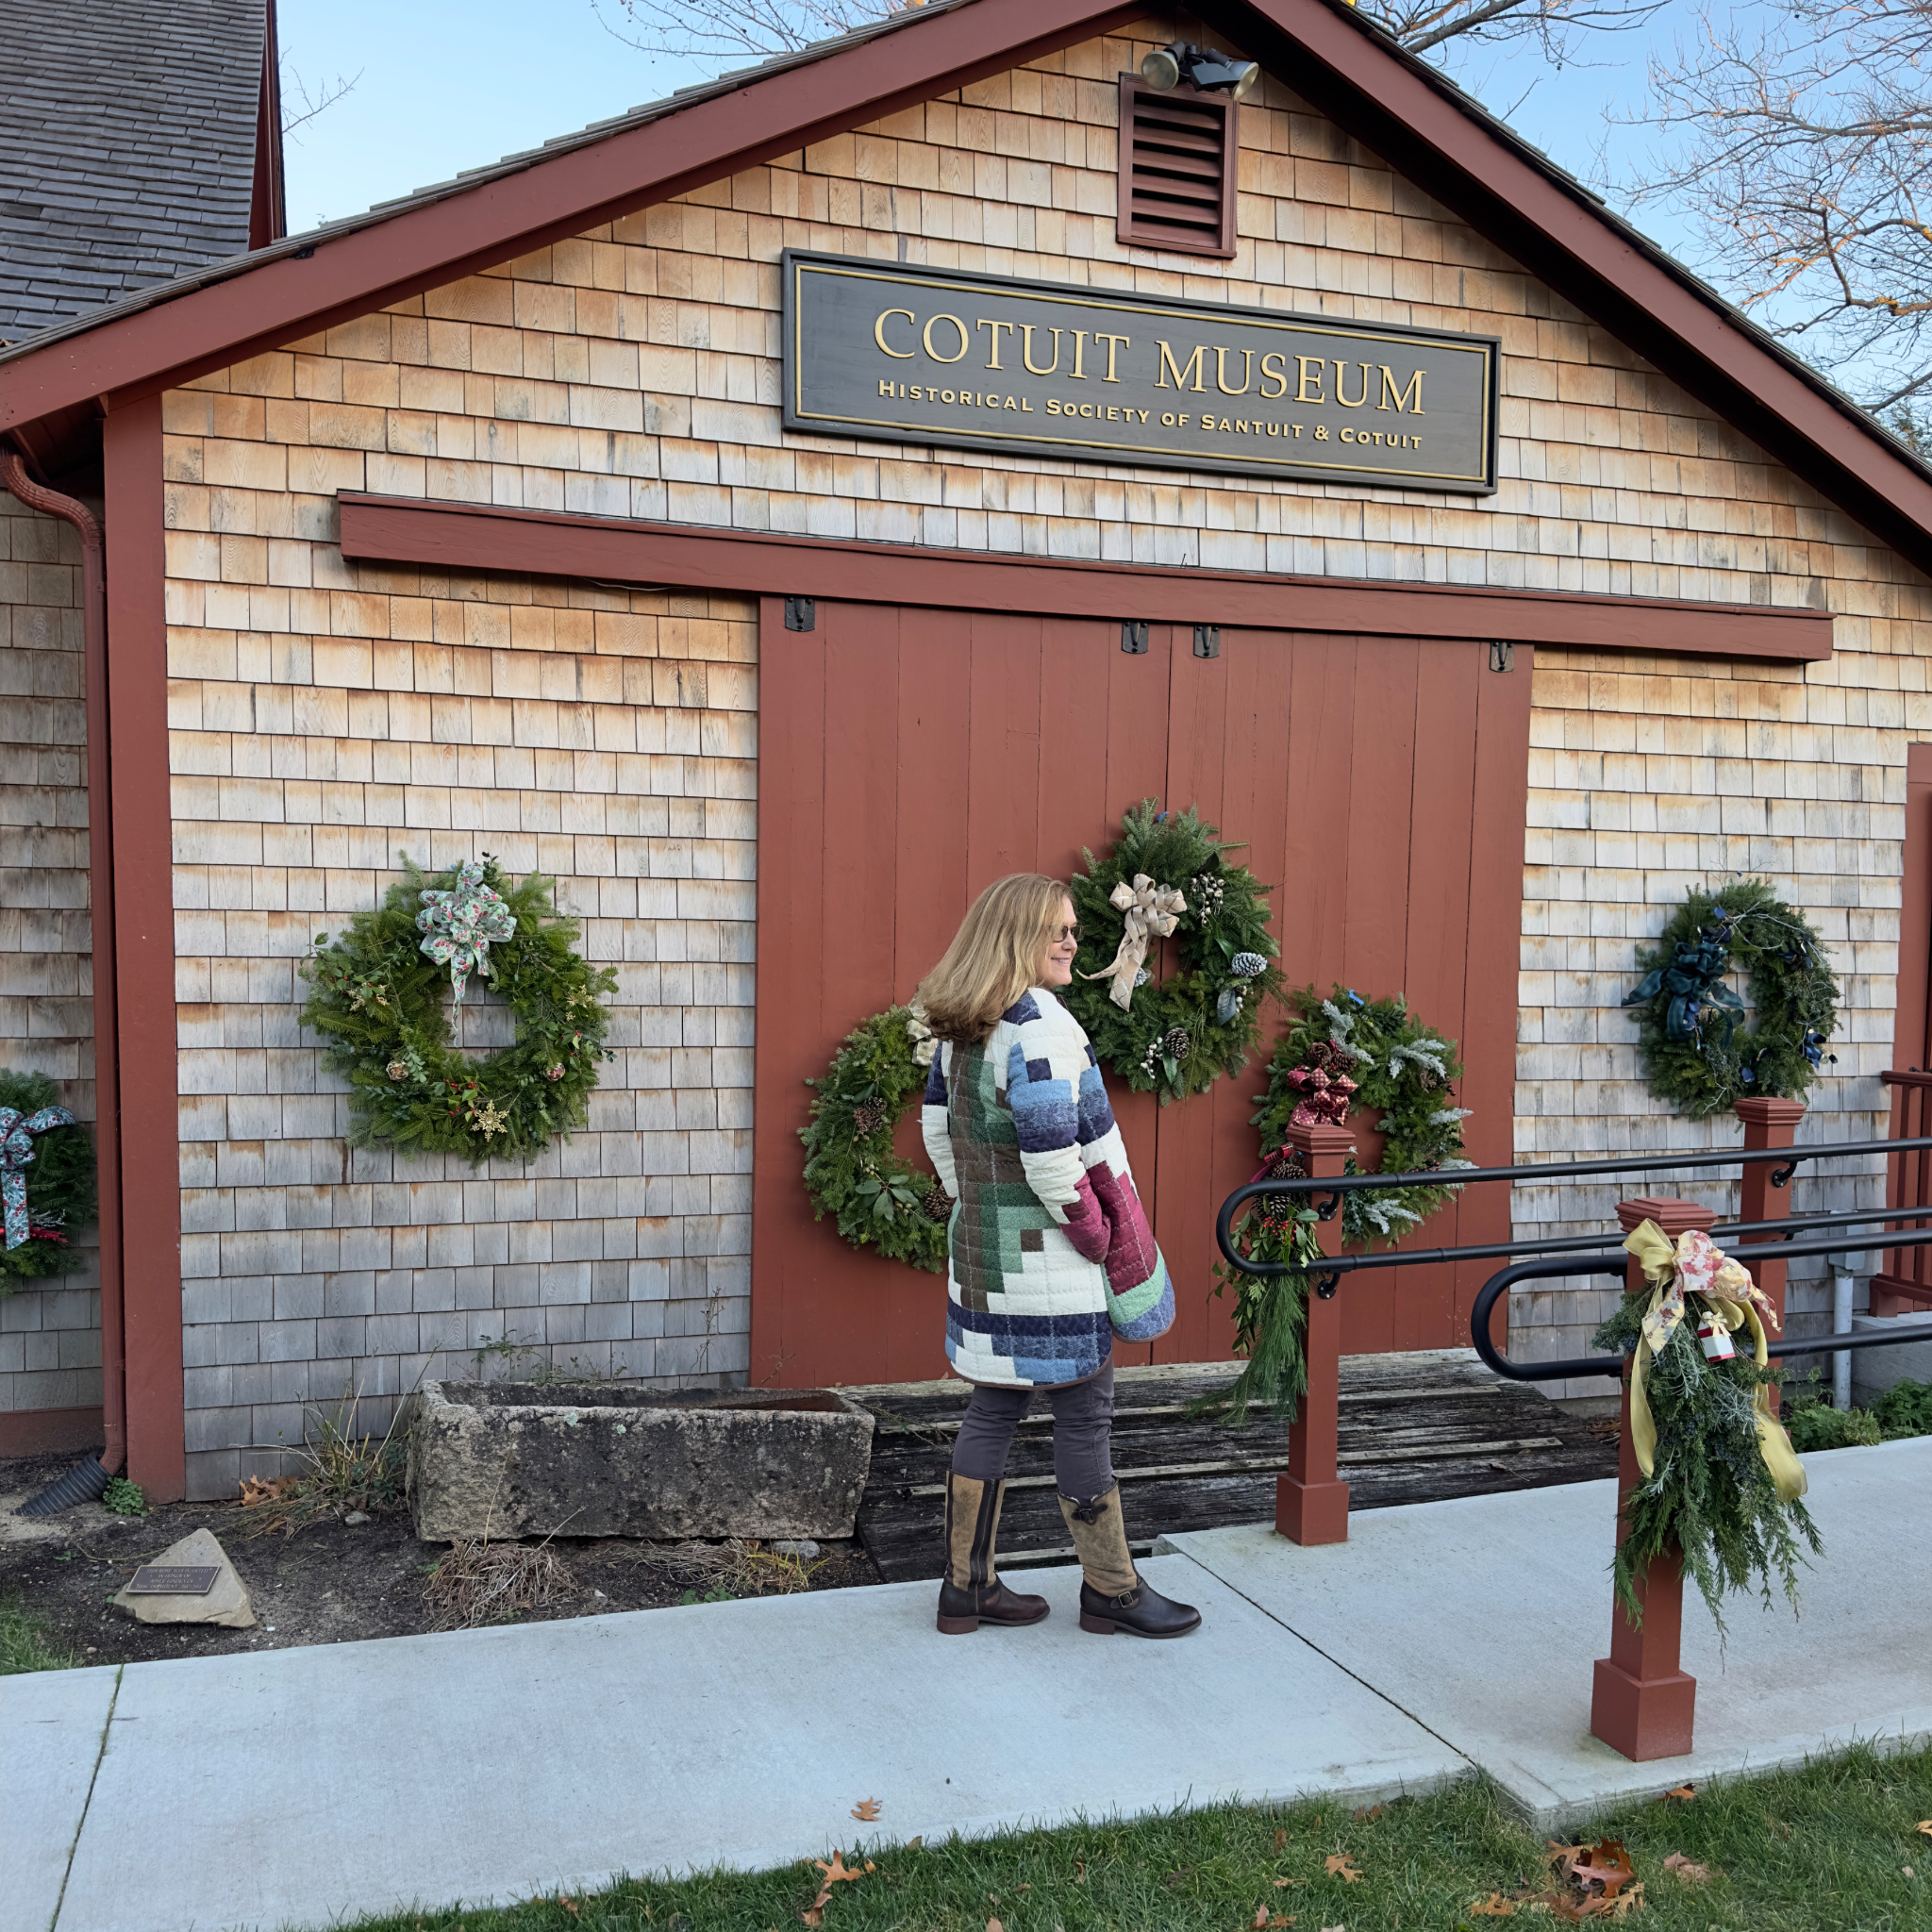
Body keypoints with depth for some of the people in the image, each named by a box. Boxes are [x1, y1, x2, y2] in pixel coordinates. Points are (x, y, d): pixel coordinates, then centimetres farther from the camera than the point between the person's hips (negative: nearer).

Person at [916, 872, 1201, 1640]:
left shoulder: (959, 1030, 8)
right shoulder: (1039, 1024, -20)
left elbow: (937, 1130, 16)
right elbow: (1050, 1154, -25)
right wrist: (1100, 1240, -14)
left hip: (981, 1241, 9)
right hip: (1045, 1256, -9)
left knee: (993, 1409, 15)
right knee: (1085, 1417, 4)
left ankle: (966, 1585, 22)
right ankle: (1111, 1590, 17)